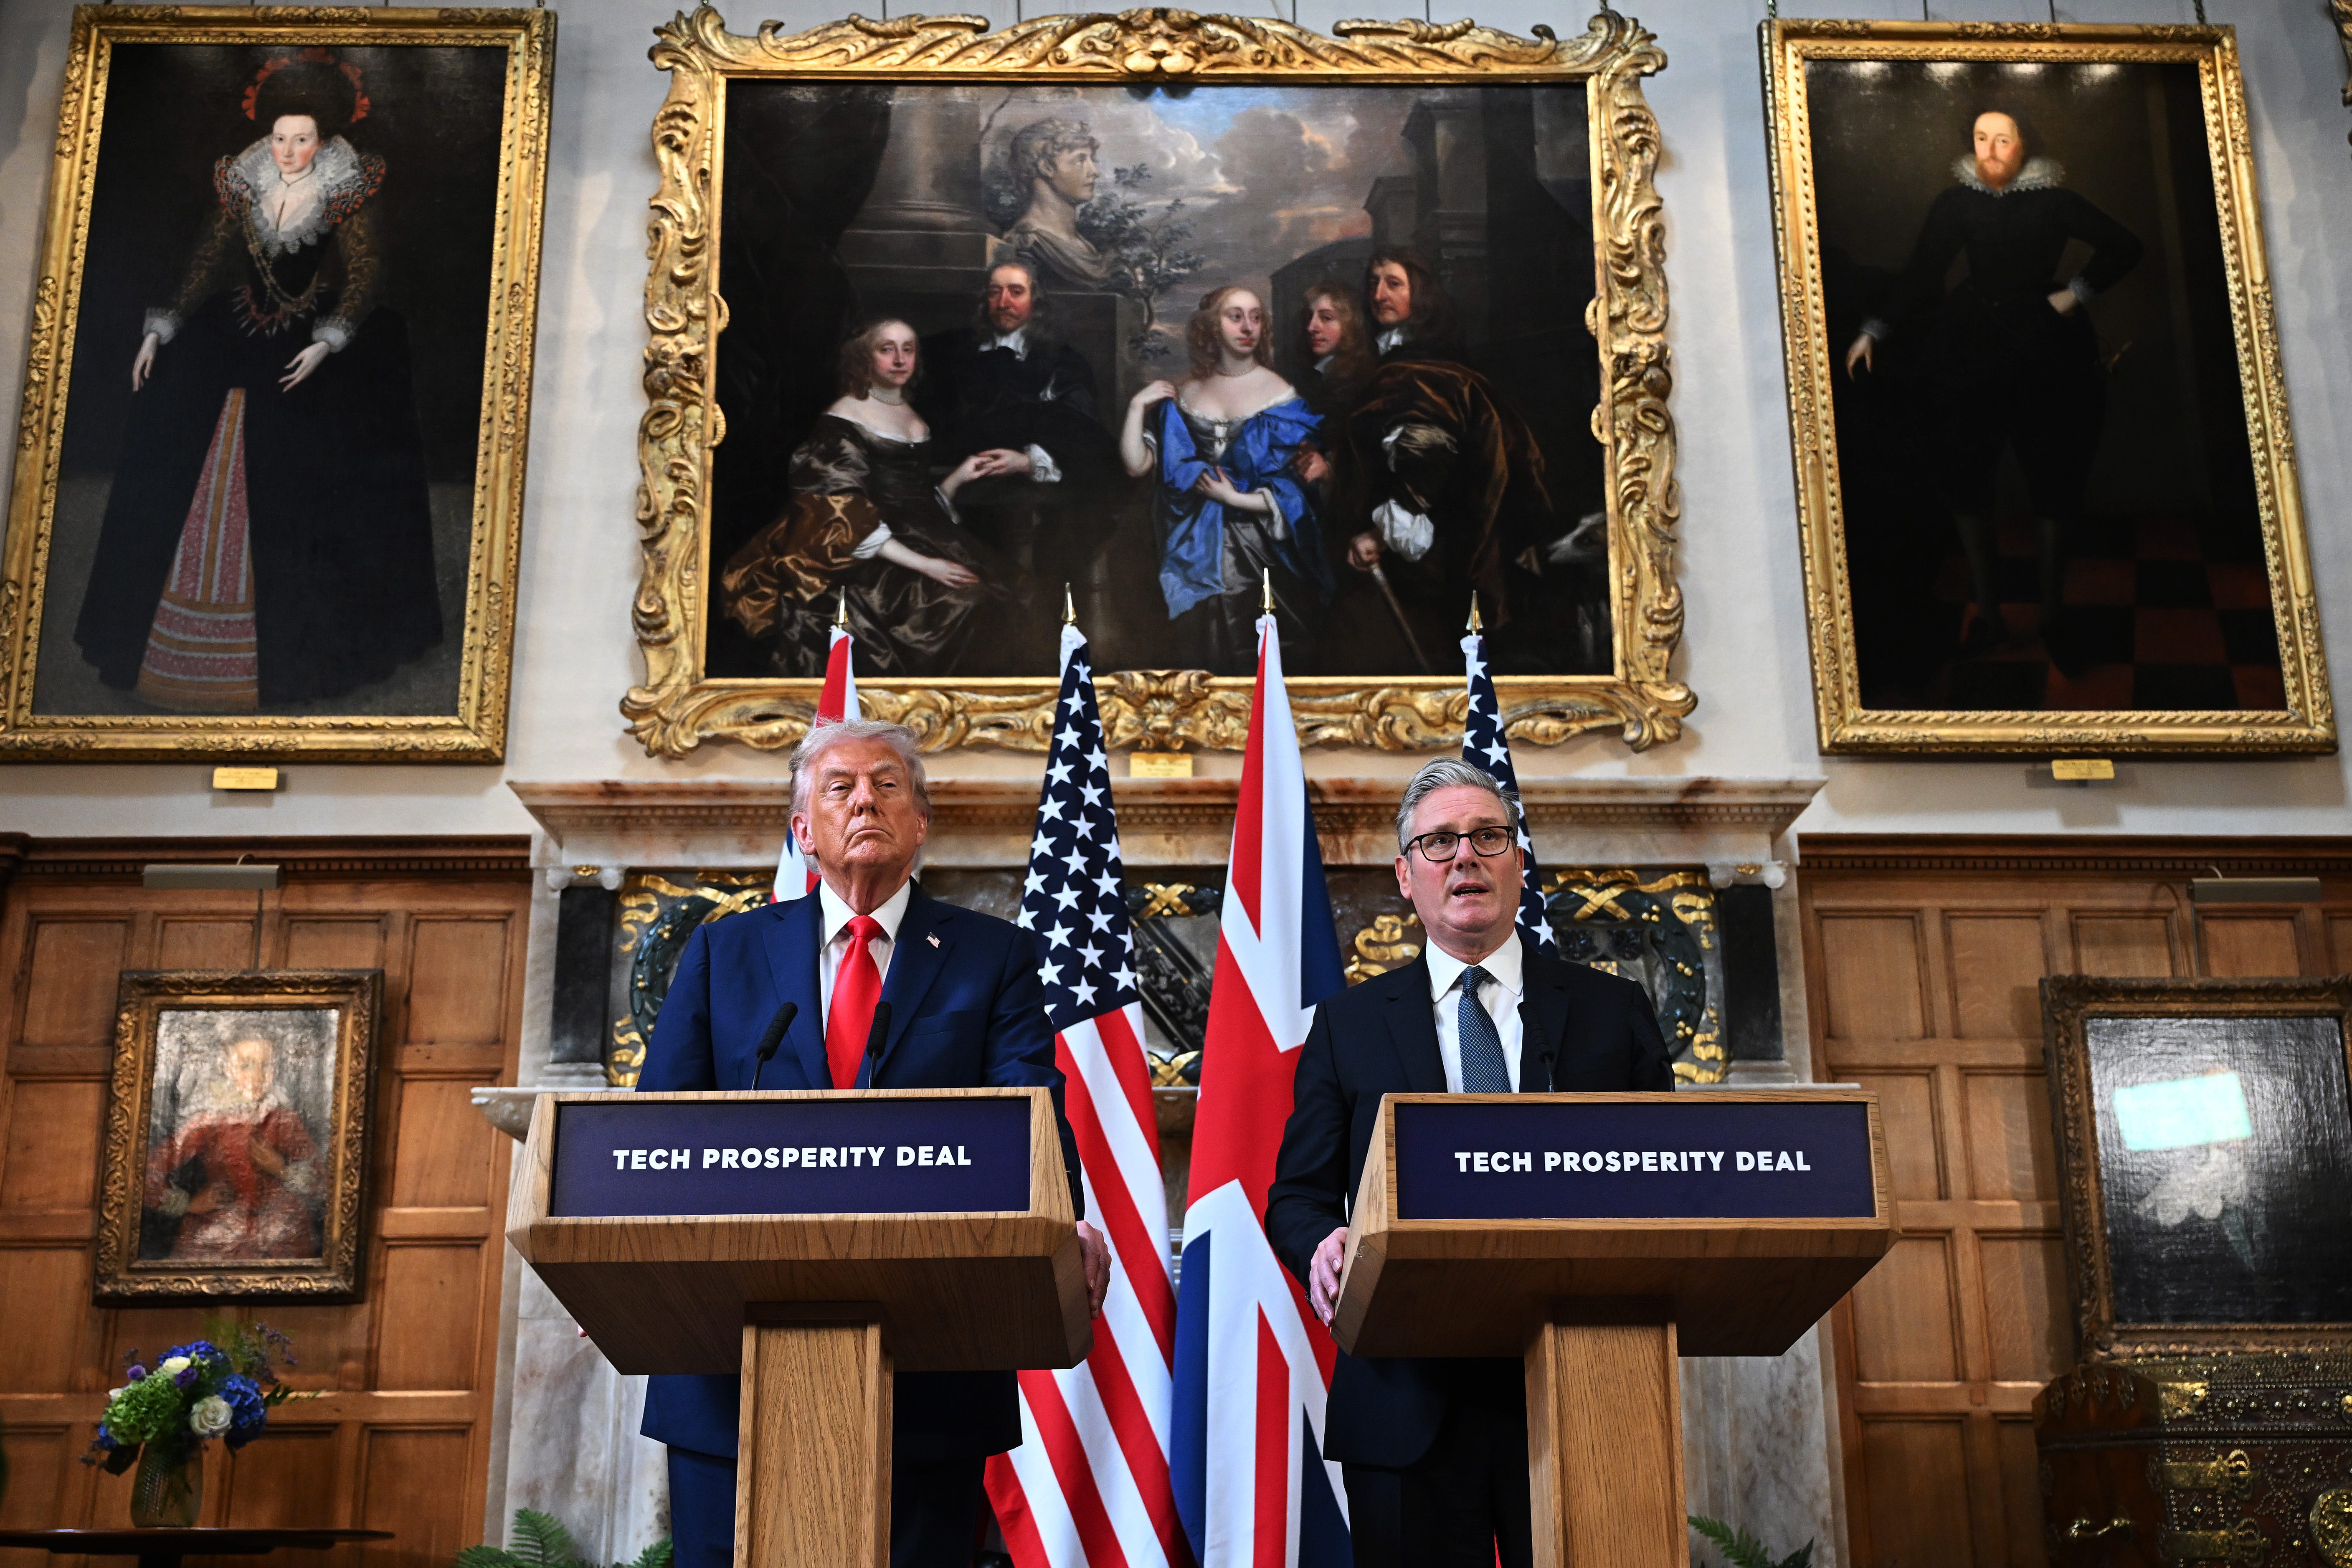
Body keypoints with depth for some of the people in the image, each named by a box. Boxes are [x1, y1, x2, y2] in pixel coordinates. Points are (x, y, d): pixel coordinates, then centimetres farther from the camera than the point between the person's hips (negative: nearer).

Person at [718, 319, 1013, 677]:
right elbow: (846, 517, -11)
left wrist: (961, 475, 6)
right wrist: (921, 564, -19)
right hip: (871, 562, -7)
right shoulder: (844, 418, -2)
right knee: (955, 601, -32)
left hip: (919, 546, 7)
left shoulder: (914, 419, 21)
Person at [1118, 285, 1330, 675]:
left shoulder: (1279, 394, -5)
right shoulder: (1185, 395, 3)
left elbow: (1298, 489, -9)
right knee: (1210, 663, 10)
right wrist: (1137, 407, -8)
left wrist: (1236, 498, -14)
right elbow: (1137, 465, -2)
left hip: (1261, 555, -2)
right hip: (1198, 552, 2)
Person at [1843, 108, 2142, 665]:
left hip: (2044, 353, -1)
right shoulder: (1957, 203, 2)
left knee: (2052, 486, 2)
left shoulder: (2052, 201, -2)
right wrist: (1875, 330, -8)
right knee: (1967, 482, -2)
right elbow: (1921, 274, 0)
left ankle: (2052, 617, 13)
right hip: (1972, 352, 1)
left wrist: (2077, 292, -6)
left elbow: (2123, 246, 2)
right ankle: (1987, 615, 8)